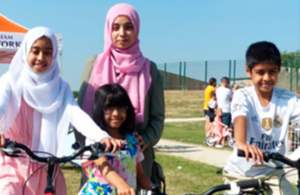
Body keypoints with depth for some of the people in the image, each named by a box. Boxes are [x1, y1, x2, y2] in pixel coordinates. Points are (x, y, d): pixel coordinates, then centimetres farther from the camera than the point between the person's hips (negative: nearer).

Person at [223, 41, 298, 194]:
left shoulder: (288, 100, -6)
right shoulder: (243, 96, -12)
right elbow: (240, 119, -30)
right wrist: (241, 143, -52)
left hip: (272, 172, 1)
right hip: (240, 172, -1)